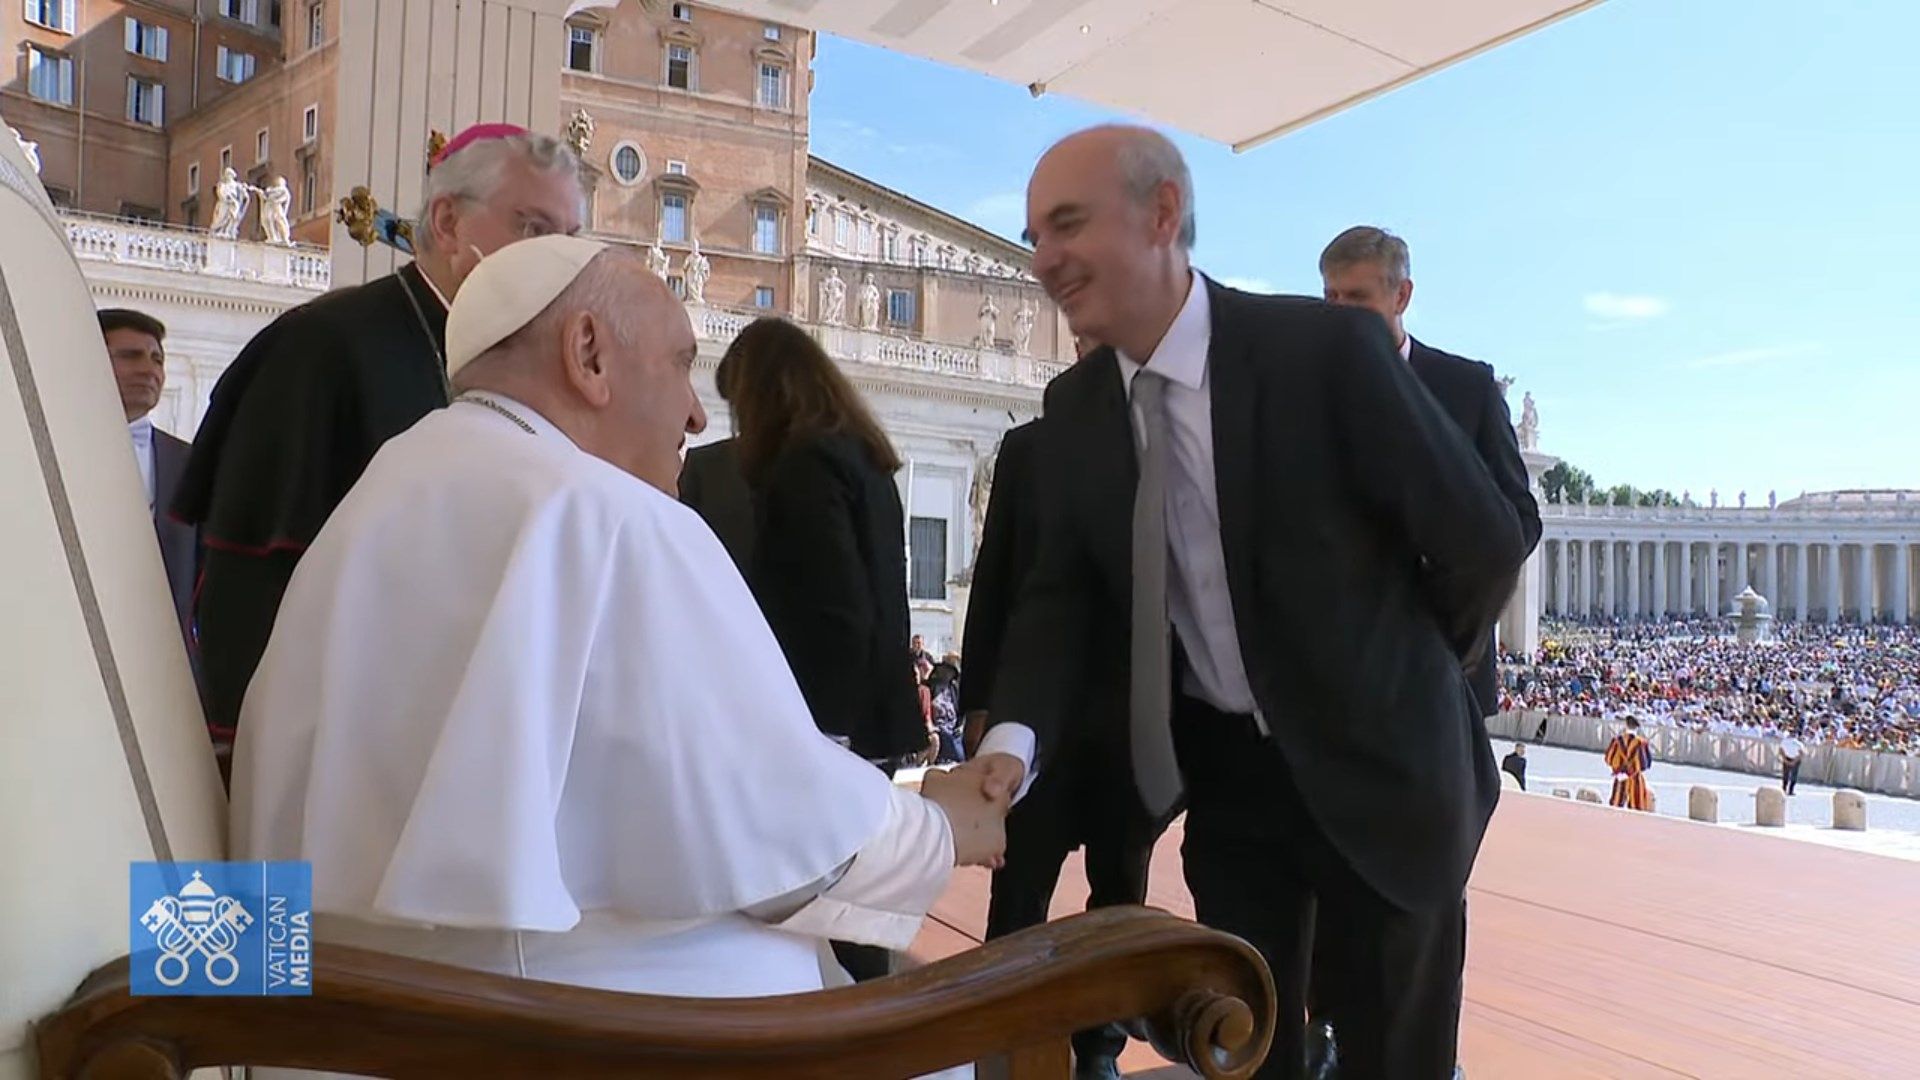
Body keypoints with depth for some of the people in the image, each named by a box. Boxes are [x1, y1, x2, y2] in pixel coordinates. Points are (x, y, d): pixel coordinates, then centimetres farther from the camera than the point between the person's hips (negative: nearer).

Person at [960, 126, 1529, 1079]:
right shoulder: (1075, 408, -4)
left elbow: (1483, 539, -12)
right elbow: (1061, 593, -4)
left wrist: (1398, 679, 4)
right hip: (1221, 772, 4)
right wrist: (1014, 738, -23)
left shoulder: (1325, 348, -21)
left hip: (1376, 761, -3)